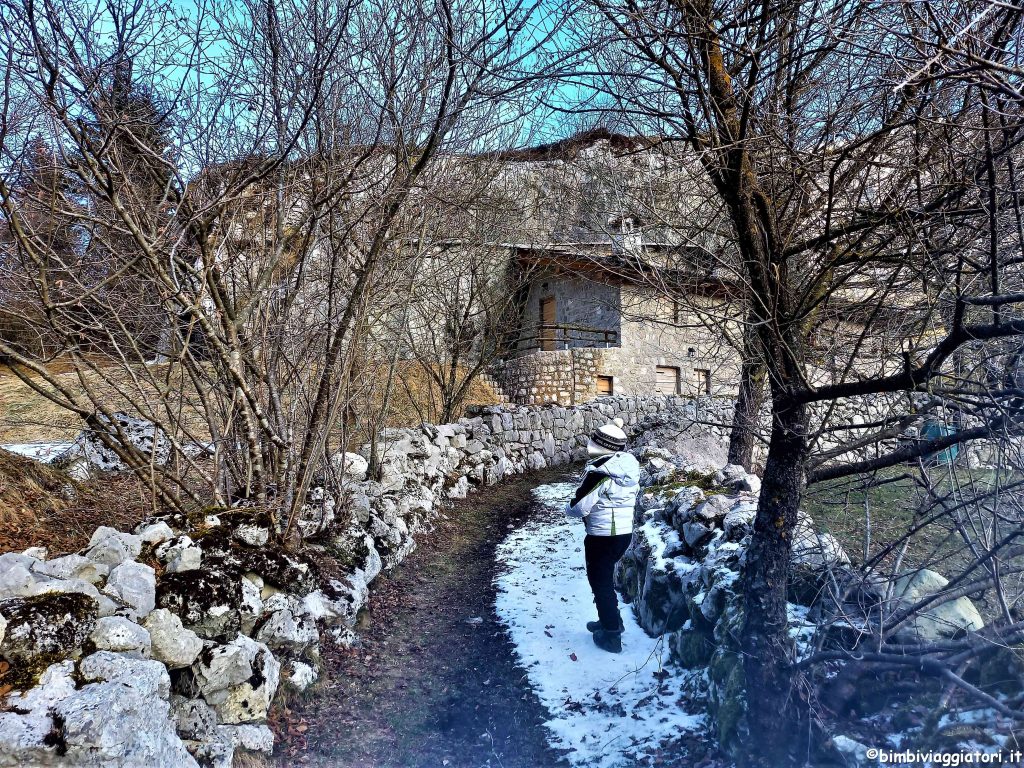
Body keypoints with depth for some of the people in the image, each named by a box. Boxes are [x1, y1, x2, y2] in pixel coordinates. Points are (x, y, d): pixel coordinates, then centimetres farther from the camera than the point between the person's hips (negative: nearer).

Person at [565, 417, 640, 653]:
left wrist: (569, 509, 3)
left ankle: (611, 635, 19)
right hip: (625, 532, 8)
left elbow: (579, 507, -19)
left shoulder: (599, 472, -22)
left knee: (600, 582, 9)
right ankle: (611, 620, 39)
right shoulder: (629, 467, 1)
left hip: (602, 536, -8)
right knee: (605, 577, 25)